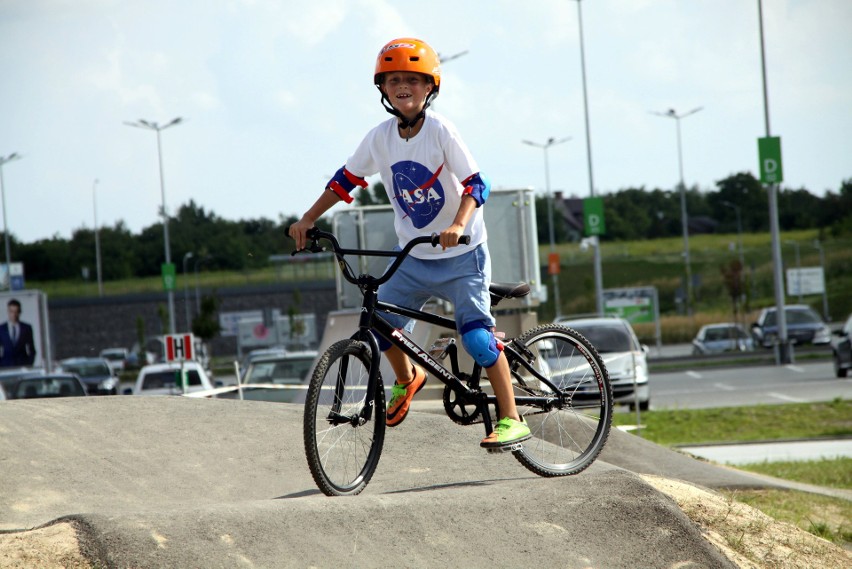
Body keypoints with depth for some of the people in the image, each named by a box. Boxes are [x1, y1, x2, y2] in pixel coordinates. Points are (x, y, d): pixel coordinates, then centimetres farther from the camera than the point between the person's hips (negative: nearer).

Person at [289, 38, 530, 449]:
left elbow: (477, 184, -22)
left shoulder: (440, 131, -17)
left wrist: (458, 225, -39)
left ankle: (511, 420, -7)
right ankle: (406, 379, 28)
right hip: (413, 257, 5)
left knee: (476, 335, -15)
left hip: (460, 253, -5)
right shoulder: (380, 138, -3)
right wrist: (308, 219, 6)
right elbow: (347, 179, 10)